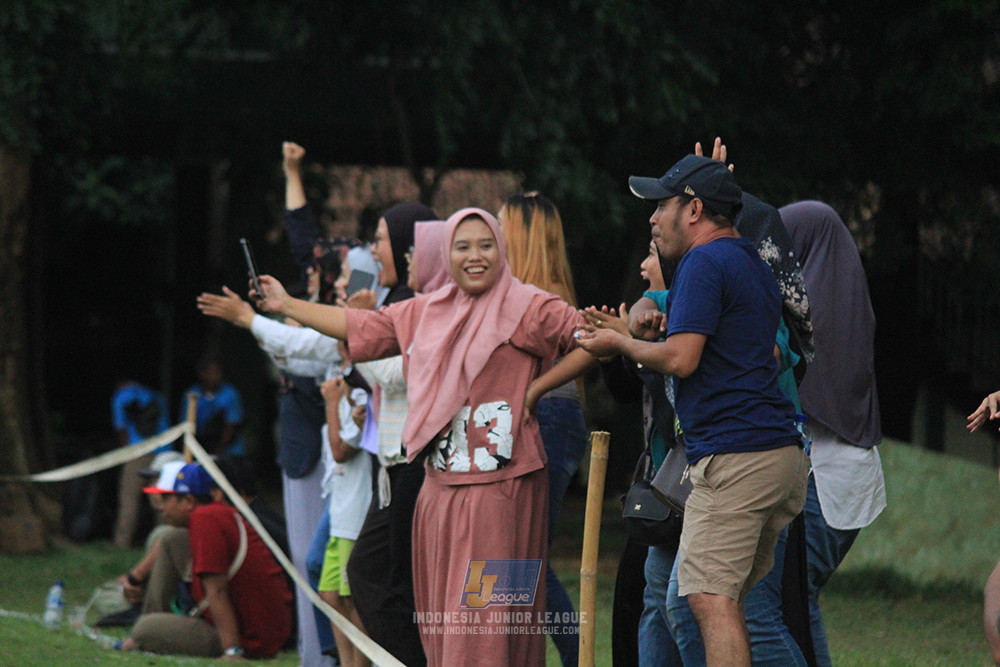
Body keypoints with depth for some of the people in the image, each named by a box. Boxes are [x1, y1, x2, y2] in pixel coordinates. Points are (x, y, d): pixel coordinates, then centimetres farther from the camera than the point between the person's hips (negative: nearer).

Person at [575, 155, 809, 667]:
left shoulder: (704, 262, -7)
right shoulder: (756, 265, 23)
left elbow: (681, 360, -15)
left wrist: (620, 344, 2)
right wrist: (673, 330, 23)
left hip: (733, 454, -10)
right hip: (784, 453, 10)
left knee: (711, 600, -16)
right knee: (729, 600, 15)